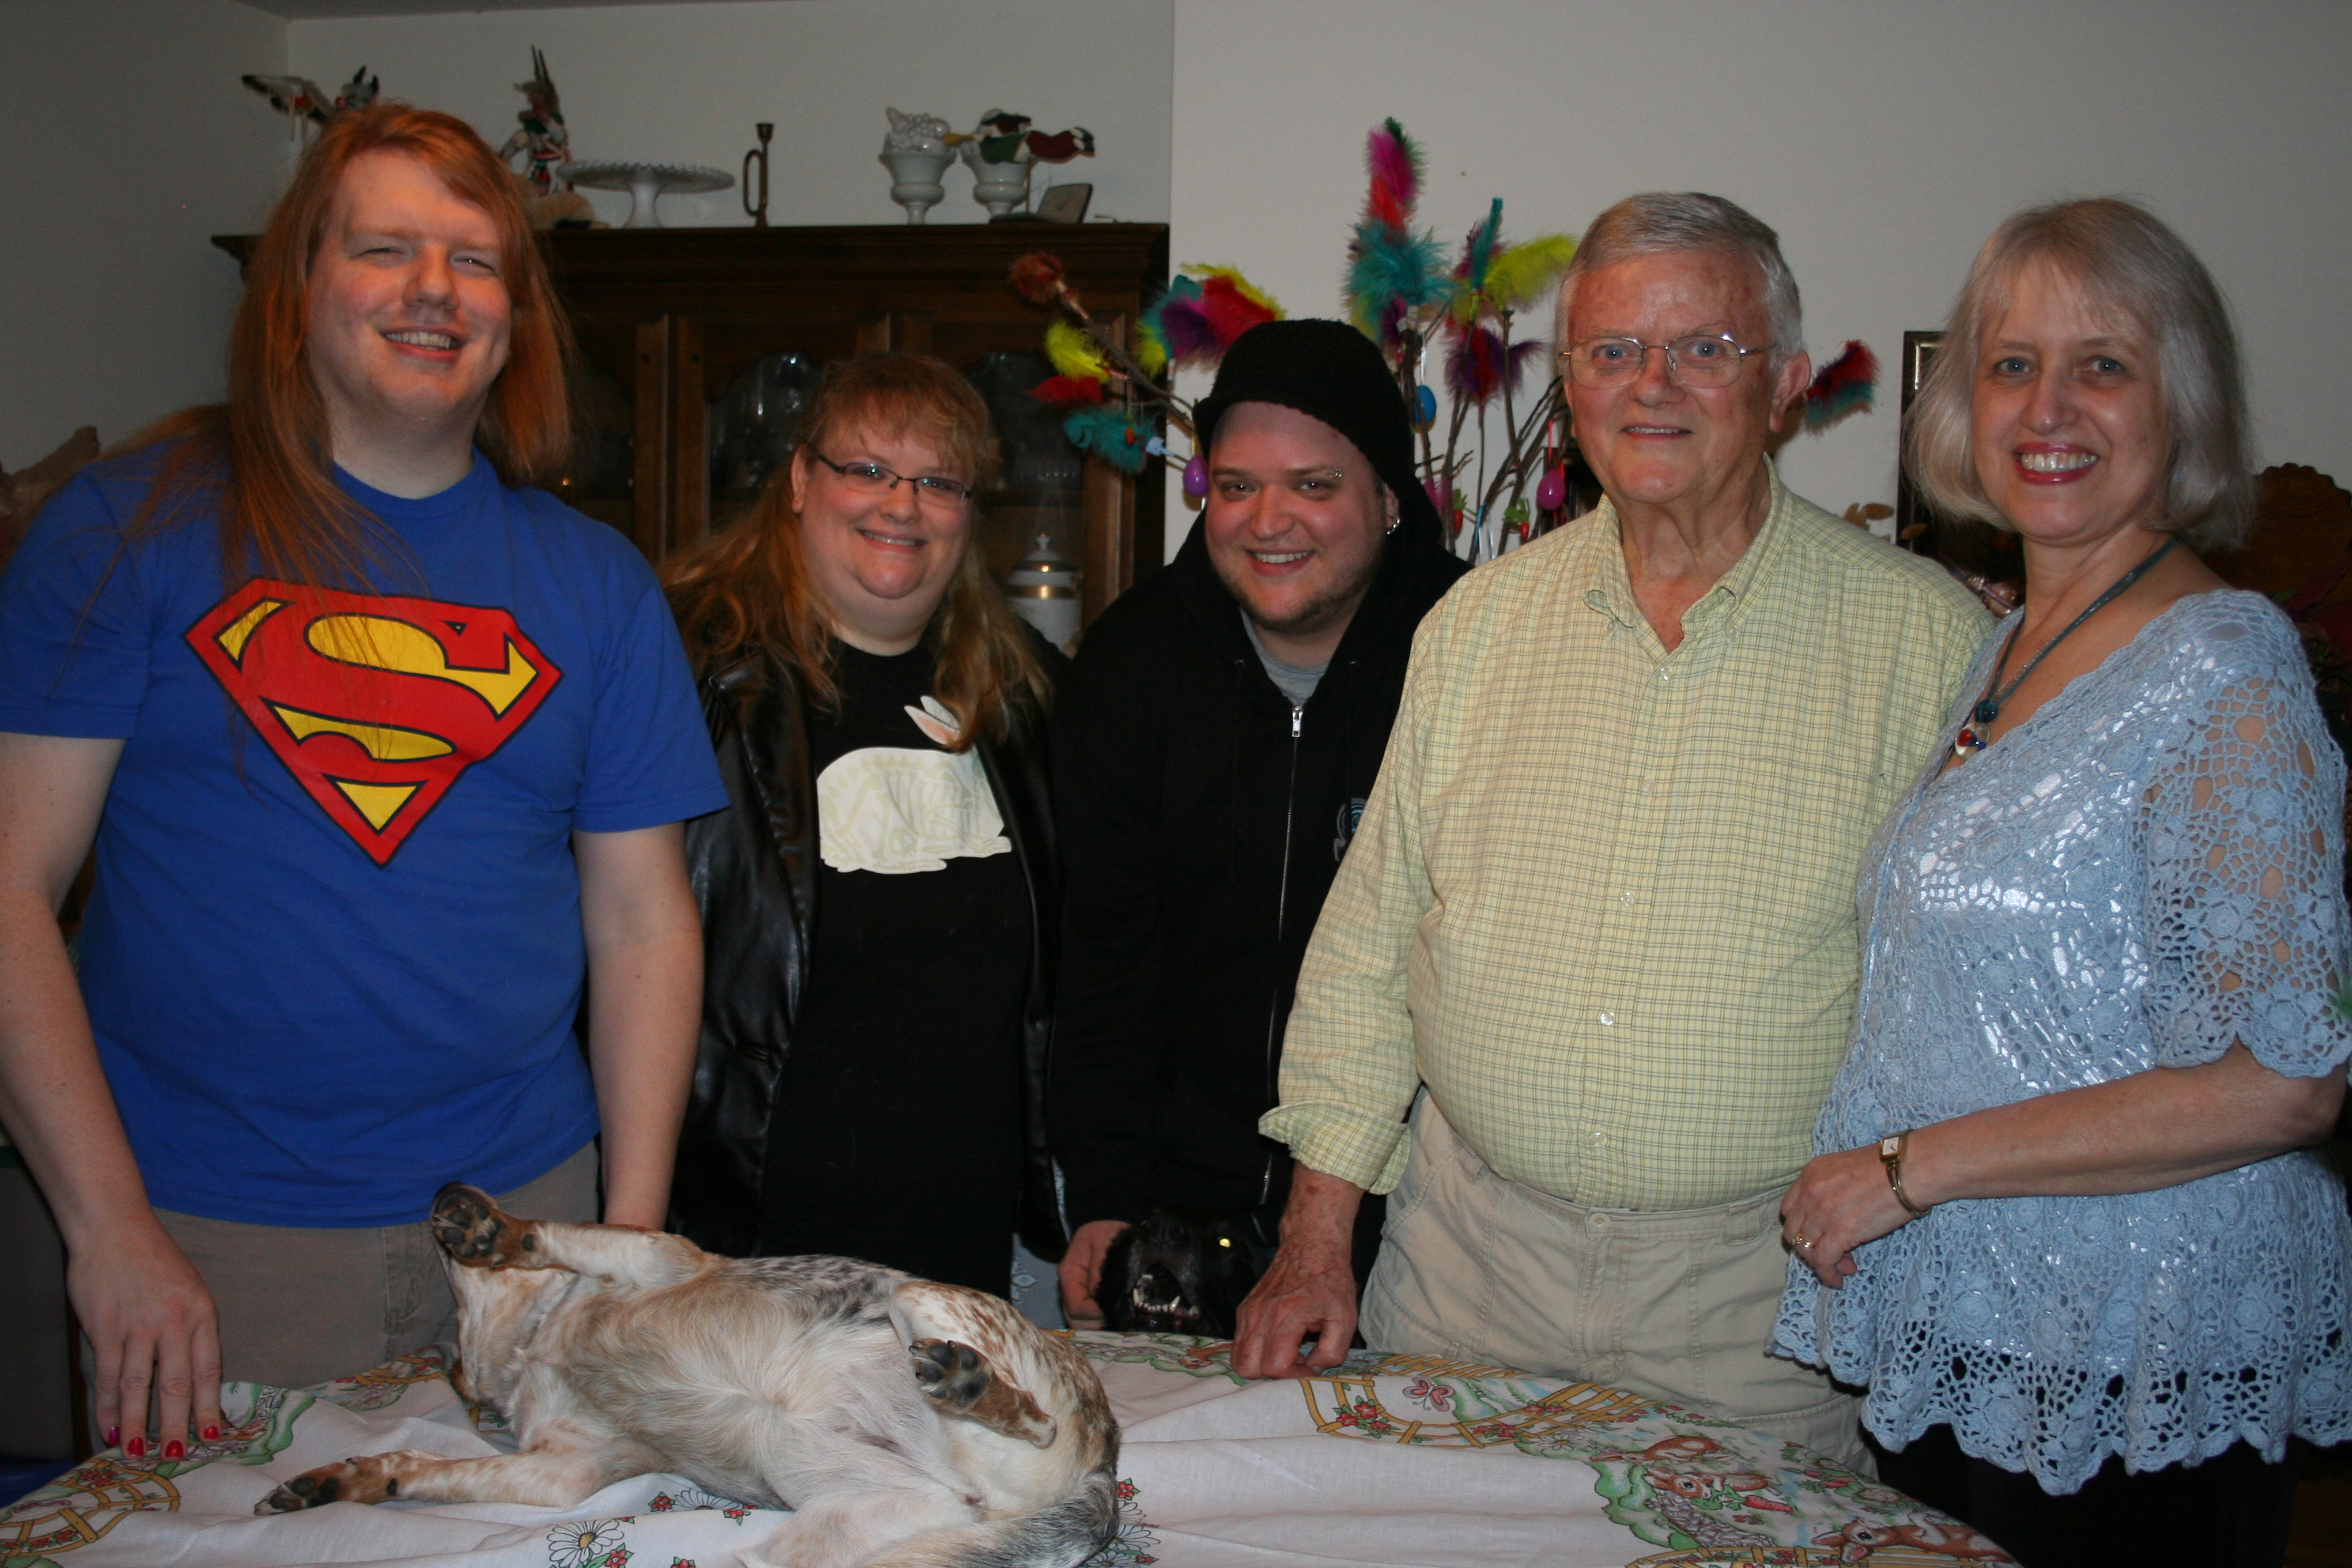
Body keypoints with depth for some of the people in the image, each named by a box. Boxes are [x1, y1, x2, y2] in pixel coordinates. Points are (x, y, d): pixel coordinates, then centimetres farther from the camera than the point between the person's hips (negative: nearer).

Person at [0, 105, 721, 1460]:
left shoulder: (598, 581, 5)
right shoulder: (134, 527, -2)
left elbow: (645, 924, 4)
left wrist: (634, 1241, -2)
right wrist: (111, 1229, -11)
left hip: (521, 1208, 3)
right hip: (208, 1236, -2)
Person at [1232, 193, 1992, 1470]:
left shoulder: (1929, 637, -6)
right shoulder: (1480, 621, 3)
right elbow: (1367, 944, 6)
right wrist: (1314, 1240, 3)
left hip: (1763, 1291, -2)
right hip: (1468, 1255, 3)